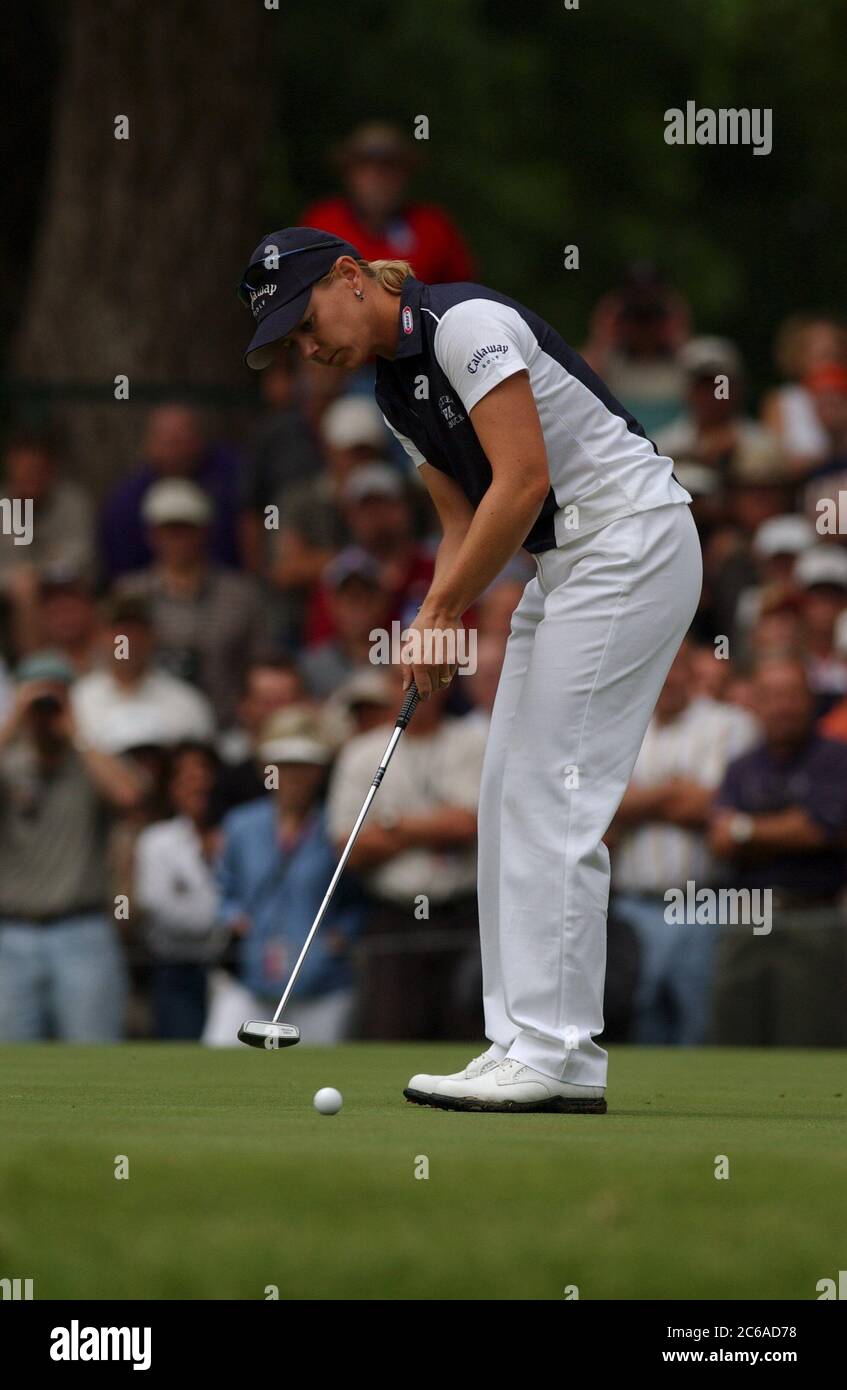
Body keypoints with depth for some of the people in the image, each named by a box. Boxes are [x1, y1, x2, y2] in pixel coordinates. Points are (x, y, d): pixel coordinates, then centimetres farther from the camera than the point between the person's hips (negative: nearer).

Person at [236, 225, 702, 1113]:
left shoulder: (466, 324, -16)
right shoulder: (394, 390, 13)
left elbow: (522, 481, -21)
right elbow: (463, 524, 16)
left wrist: (443, 611, -15)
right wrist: (434, 626, -1)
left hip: (631, 540, -10)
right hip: (565, 565, 10)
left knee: (552, 800, -12)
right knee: (510, 799, 6)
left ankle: (553, 1052, -12)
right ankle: (533, 1046, 7)